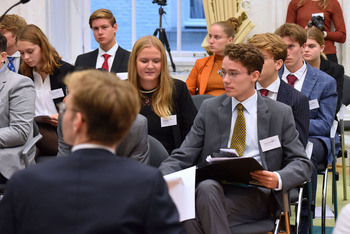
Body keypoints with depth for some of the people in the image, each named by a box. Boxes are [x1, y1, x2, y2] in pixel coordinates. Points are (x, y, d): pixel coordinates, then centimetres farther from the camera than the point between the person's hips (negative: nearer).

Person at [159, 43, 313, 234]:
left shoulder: (280, 113, 13)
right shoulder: (209, 108, 17)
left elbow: (302, 163, 10)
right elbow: (182, 157, 12)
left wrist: (279, 179, -13)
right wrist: (162, 177, -10)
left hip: (255, 193, -2)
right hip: (215, 186, 2)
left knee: (207, 189, -35)